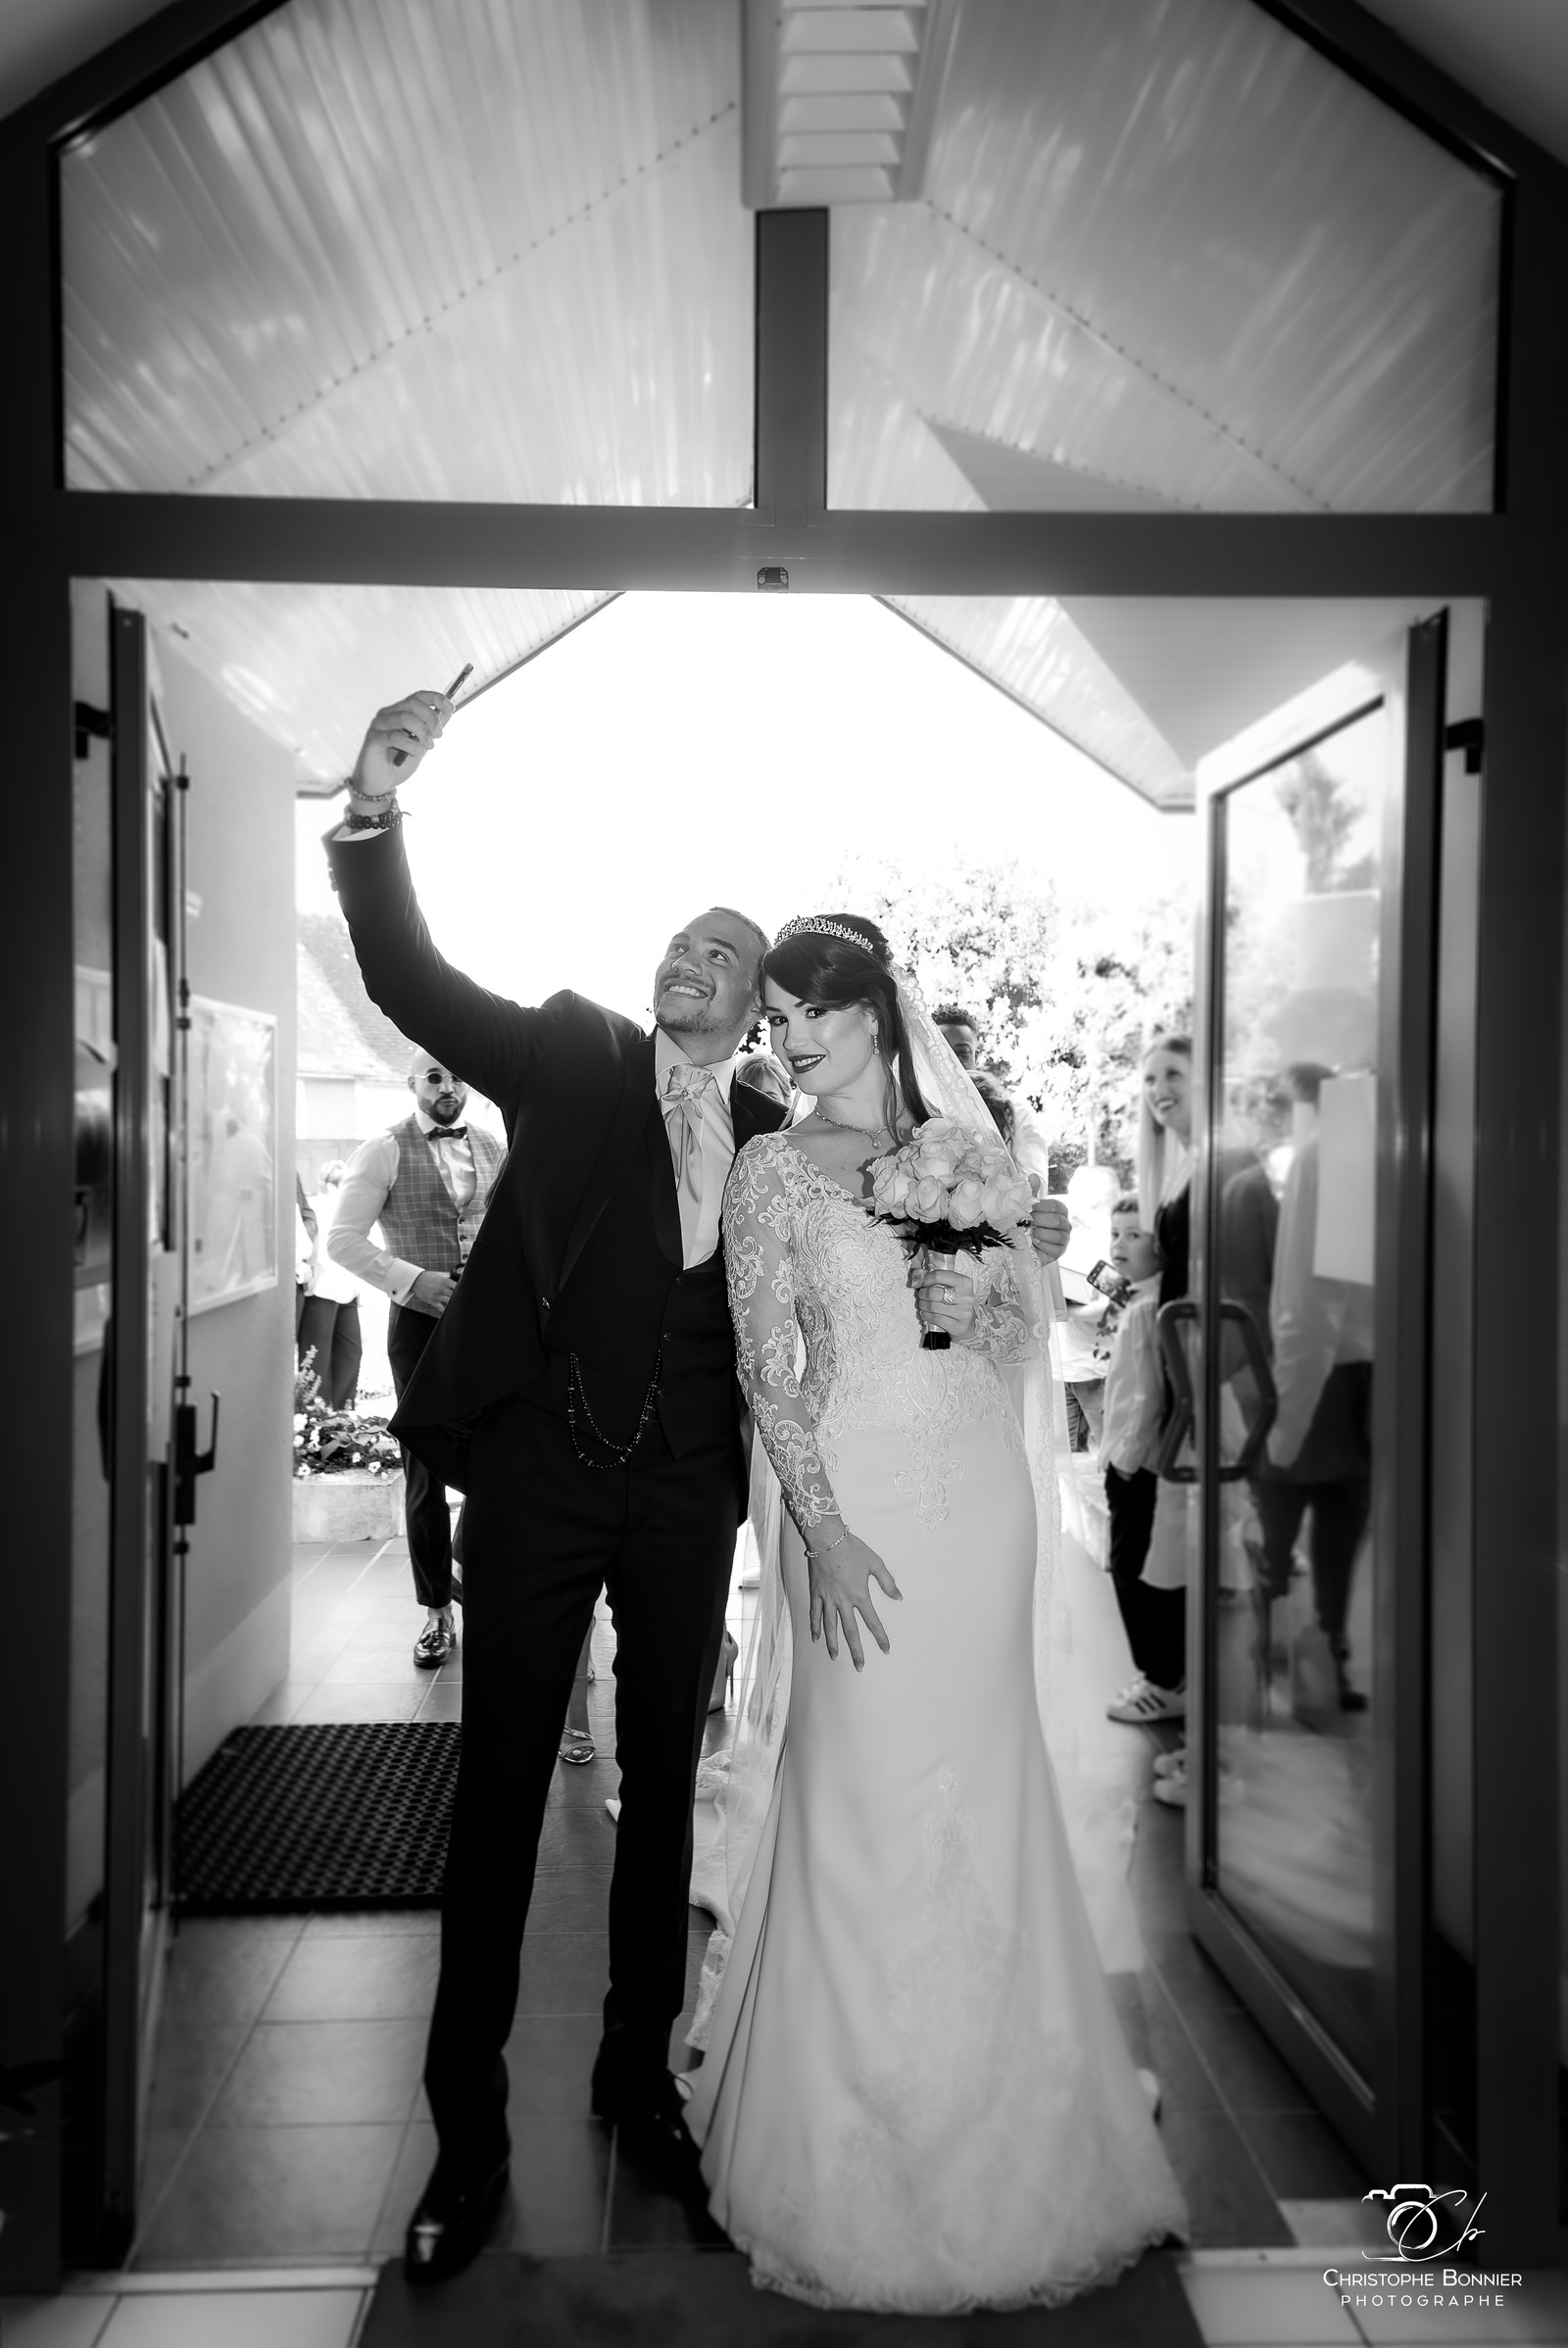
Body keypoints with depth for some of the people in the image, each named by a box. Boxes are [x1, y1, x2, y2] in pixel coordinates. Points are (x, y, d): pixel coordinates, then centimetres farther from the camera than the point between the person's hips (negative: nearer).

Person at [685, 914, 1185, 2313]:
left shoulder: (959, 1147, 9)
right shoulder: (774, 1171, 0)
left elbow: (1022, 1318, 14)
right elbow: (767, 1368, -6)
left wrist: (967, 1295, -9)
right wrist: (822, 1527, -14)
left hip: (983, 1489, 4)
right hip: (858, 1499, -3)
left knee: (984, 1791, 11)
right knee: (867, 1804, 1)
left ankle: (992, 2121, 32)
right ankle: (860, 2134, 21)